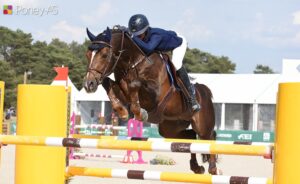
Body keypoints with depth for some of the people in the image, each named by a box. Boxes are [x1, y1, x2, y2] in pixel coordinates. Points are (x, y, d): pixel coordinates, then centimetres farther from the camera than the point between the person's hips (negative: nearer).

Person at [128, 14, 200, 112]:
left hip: (179, 42, -8)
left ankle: (190, 92, -15)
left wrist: (134, 39, -64)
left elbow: (148, 48, -62)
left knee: (176, 63, -27)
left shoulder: (156, 35, -45)